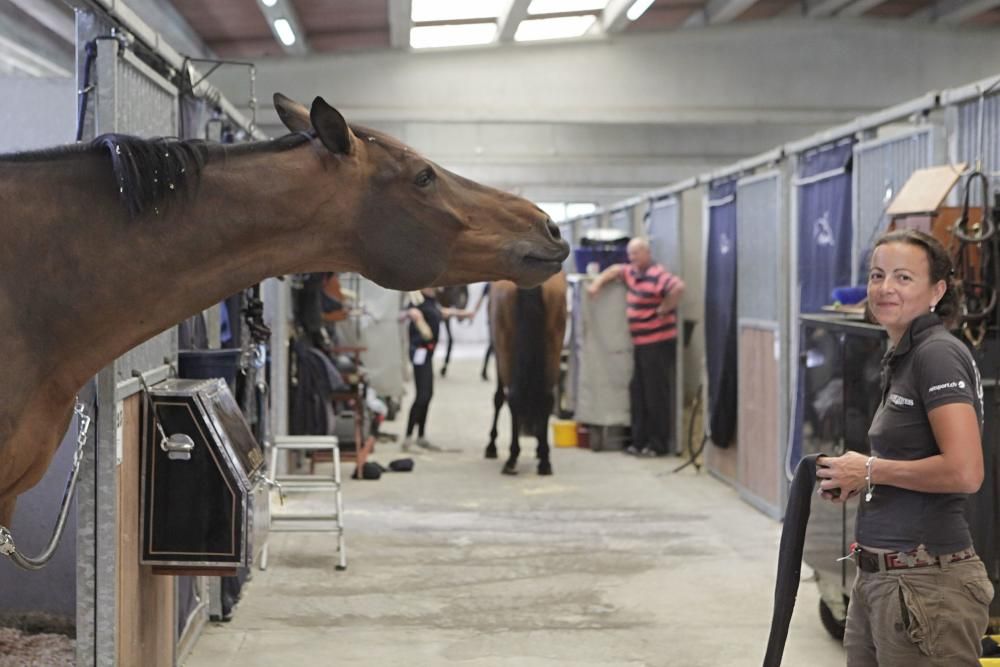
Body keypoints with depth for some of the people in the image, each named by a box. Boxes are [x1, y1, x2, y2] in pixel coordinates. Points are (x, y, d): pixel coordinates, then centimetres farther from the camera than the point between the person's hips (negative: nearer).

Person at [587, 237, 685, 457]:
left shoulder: (657, 275, -17)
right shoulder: (633, 273, 12)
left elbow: (678, 287, -34)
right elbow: (615, 270, 31)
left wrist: (664, 309, -22)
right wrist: (598, 283, 16)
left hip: (659, 344, -10)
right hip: (640, 344, 10)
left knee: (656, 394, -4)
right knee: (638, 392, 13)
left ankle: (659, 445, 3)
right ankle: (640, 441, 21)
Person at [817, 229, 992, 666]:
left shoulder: (938, 354, -13)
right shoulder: (900, 358, 15)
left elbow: (964, 472, -24)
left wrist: (870, 470, -12)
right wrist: (853, 481, 8)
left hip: (927, 583, -9)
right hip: (878, 578, 9)